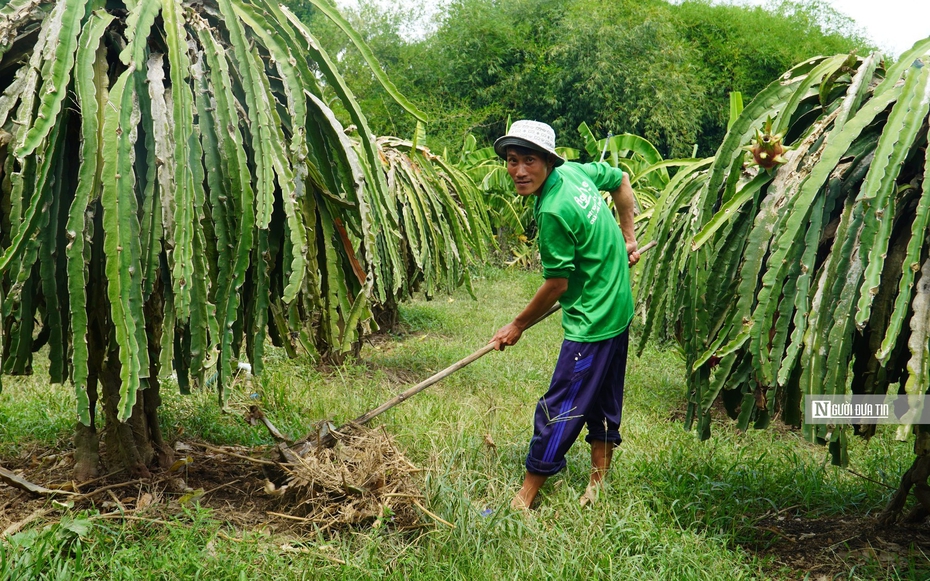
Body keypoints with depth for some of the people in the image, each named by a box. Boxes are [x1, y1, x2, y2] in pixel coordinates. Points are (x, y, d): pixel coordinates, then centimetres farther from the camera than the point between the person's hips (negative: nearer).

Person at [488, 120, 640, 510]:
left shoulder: (554, 211, -26)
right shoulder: (576, 170, 0)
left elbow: (557, 284, -18)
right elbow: (621, 180, 18)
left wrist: (518, 326, -5)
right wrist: (628, 237, 22)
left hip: (591, 324, -10)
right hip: (619, 311, 10)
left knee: (558, 411, -1)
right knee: (603, 401, 20)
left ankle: (525, 499, 11)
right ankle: (598, 485, 36)